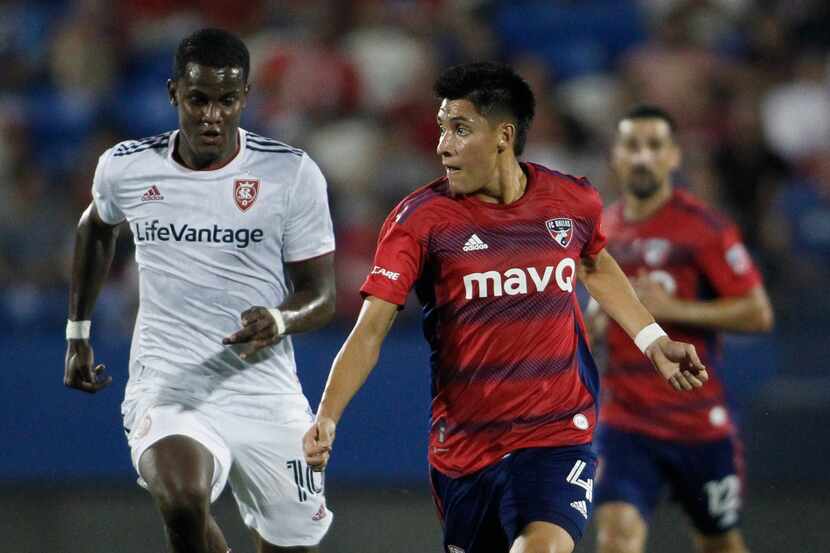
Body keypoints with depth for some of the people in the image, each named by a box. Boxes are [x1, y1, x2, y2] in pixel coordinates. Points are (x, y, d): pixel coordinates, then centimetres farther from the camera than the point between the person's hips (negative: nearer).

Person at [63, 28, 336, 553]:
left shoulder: (292, 172, -5)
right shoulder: (125, 167, 0)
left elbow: (321, 293, -1)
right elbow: (95, 229, 24)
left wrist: (279, 321, -23)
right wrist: (78, 335, 25)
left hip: (265, 396, 1)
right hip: (164, 391, -1)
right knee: (182, 502, -32)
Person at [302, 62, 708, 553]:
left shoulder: (574, 202, -2)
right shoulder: (421, 218, -9)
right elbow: (370, 332, -15)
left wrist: (652, 339, 17)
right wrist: (327, 418, -28)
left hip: (558, 436, -1)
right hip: (462, 445, 1)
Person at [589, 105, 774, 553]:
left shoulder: (704, 228, -10)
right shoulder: (604, 228, 7)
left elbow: (759, 313, -12)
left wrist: (671, 309, -19)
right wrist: (599, 316, 3)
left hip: (699, 422, -3)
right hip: (625, 420, 3)